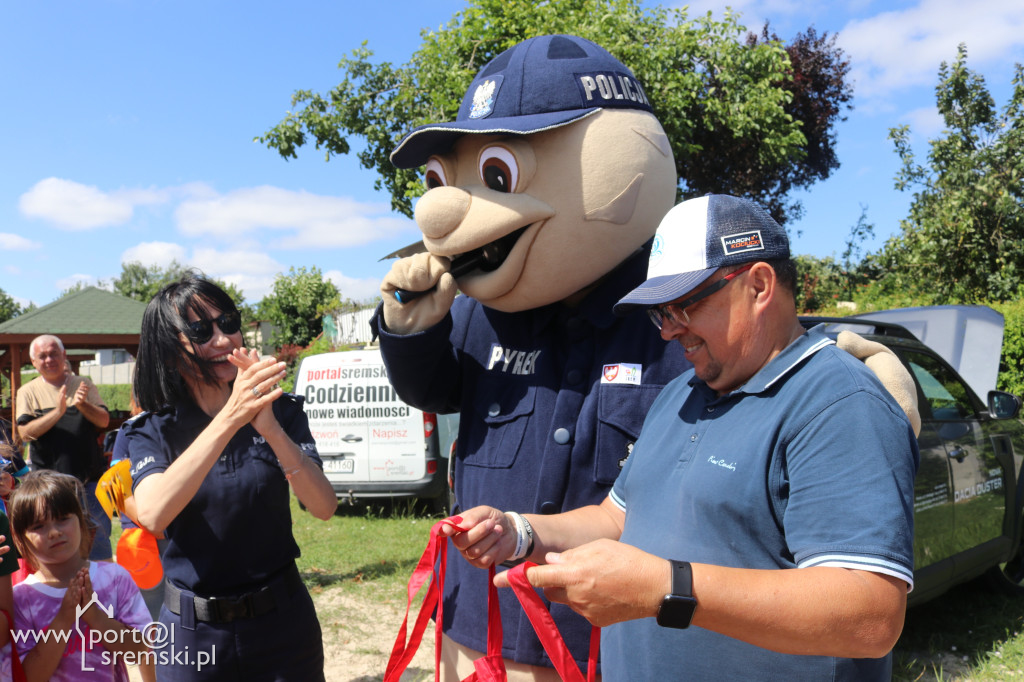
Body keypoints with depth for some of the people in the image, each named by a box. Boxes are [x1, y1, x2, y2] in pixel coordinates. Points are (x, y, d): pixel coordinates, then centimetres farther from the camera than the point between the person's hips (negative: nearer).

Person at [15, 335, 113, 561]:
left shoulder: (83, 384, 8)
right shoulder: (28, 392, 4)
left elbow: (104, 420, -2)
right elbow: (25, 433, -8)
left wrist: (82, 404, -21)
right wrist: (57, 412, -22)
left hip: (90, 479, 1)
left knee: (98, 538, 4)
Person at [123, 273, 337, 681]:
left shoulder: (281, 410, -5)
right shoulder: (151, 431, -6)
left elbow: (323, 508, -16)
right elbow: (152, 515, -25)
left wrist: (269, 427, -31)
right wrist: (230, 418, -34)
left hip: (282, 621, 1)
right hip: (192, 632, 0)